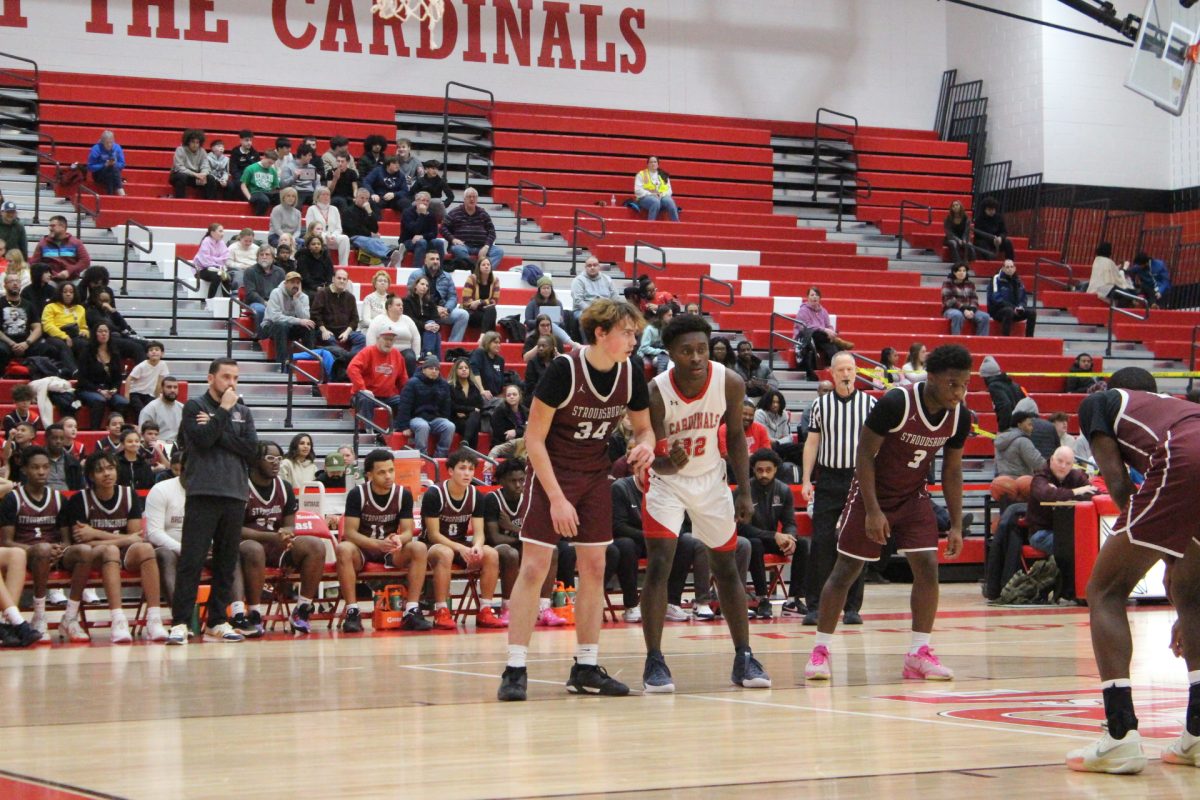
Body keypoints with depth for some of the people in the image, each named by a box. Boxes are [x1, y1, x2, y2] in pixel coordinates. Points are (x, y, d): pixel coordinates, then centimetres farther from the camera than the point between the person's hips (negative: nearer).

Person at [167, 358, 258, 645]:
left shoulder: (243, 412, 16)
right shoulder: (194, 407, 4)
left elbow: (251, 447, 1)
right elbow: (203, 439, -12)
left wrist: (218, 432, -7)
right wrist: (223, 411, -7)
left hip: (235, 495, 5)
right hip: (203, 493, -5)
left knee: (227, 562, 6)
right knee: (192, 560, -9)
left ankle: (217, 623, 11)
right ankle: (180, 623, -10)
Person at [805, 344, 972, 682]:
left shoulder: (959, 416, -10)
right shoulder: (896, 403, -27)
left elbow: (952, 470, 3)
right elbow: (865, 454, -20)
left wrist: (956, 525, 0)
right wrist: (872, 511, -23)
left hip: (913, 496, 4)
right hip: (873, 494, -4)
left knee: (927, 566, -8)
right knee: (845, 571, -1)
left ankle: (919, 654, -1)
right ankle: (820, 650, 9)